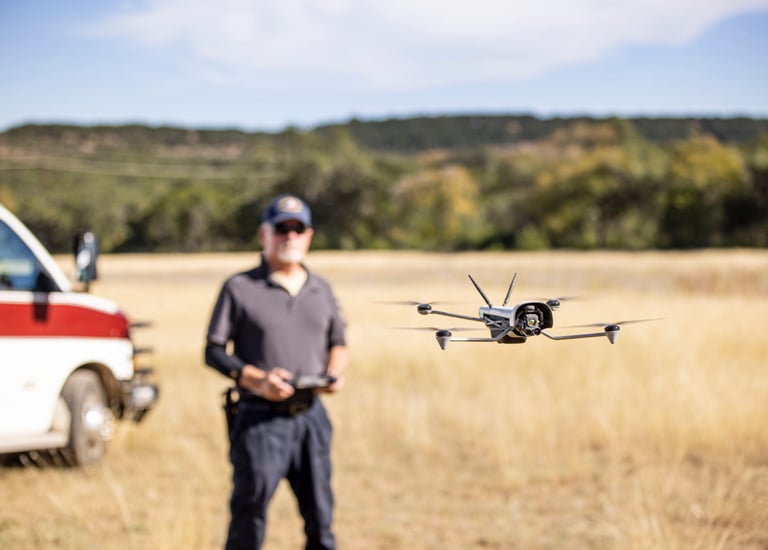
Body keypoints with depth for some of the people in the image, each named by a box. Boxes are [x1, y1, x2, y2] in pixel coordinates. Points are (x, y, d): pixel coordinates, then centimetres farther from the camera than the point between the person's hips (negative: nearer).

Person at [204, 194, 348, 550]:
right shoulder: (240, 288, -1)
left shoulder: (322, 290, 14)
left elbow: (338, 343, 22)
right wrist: (256, 379, -18)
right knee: (249, 518, -2)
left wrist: (334, 373, 0)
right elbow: (214, 351, -2)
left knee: (320, 514, 8)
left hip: (311, 415, 4)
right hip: (259, 418, -4)